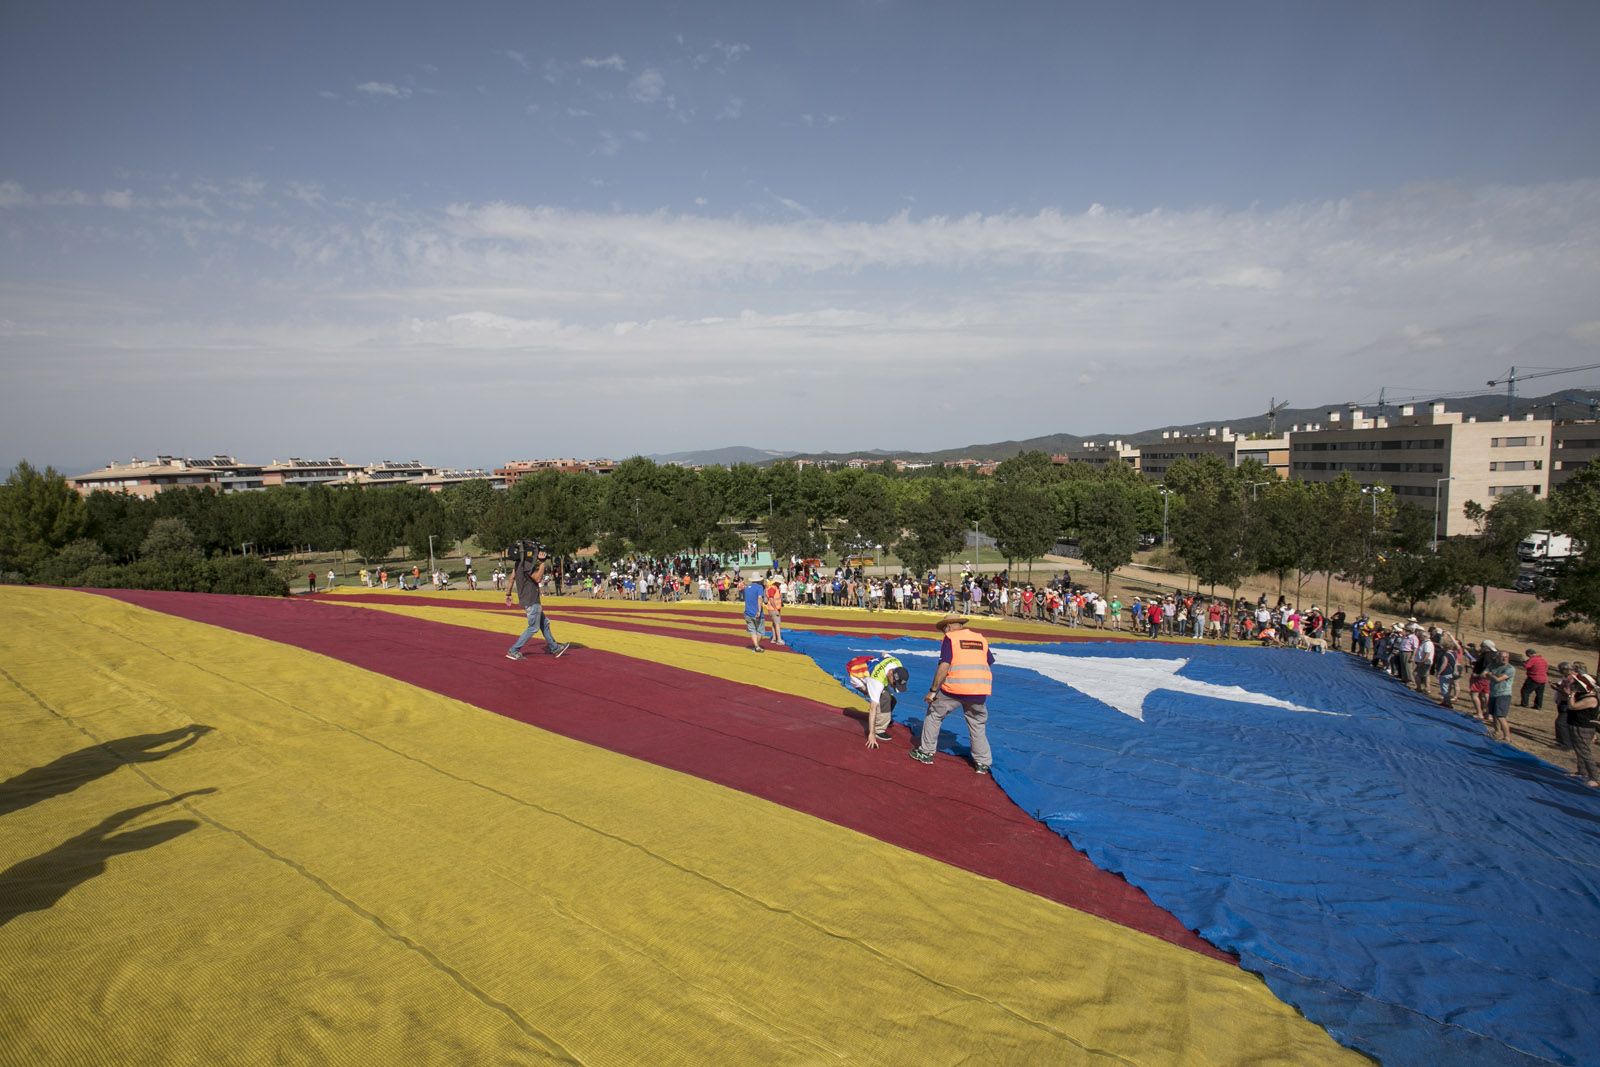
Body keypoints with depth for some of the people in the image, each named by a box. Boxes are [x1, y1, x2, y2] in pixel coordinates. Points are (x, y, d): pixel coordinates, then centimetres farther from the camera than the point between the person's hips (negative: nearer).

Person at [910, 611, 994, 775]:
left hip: (954, 688, -3)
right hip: (980, 690, 4)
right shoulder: (981, 638, 15)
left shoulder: (950, 638, 1)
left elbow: (944, 666, -10)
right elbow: (990, 666, 15)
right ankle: (982, 763, 18)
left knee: (934, 714, 17)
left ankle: (926, 752, 22)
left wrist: (933, 690, -7)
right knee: (978, 725, 19)